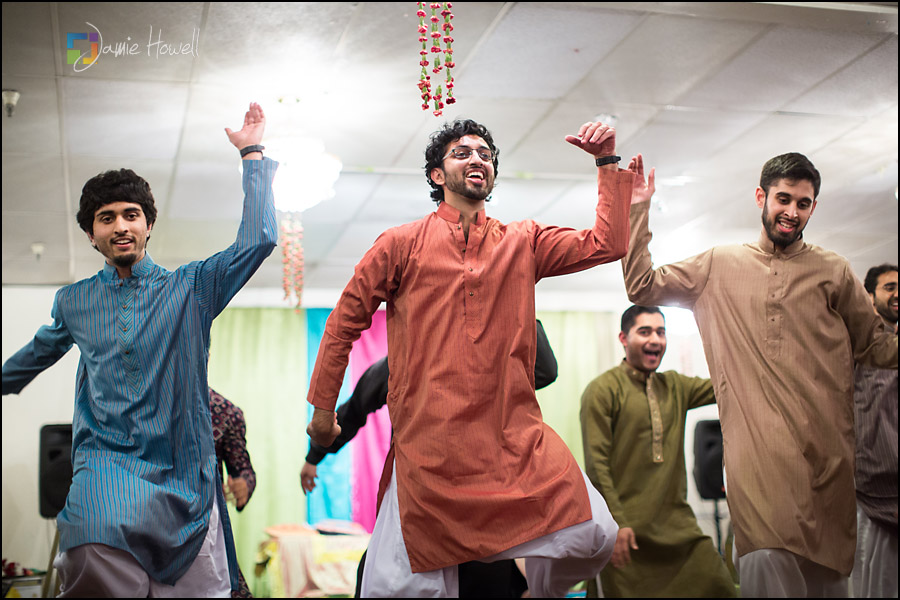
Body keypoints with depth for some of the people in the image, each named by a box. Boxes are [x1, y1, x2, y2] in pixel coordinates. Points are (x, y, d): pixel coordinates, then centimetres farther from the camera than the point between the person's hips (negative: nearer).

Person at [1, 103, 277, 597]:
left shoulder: (190, 288, 7)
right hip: (105, 467, 0)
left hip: (183, 477, 0)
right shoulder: (74, 301, 15)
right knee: (100, 555, -29)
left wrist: (252, 154, 0)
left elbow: (257, 240, -3)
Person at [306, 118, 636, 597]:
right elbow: (345, 321, 12)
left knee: (593, 538, -11)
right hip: (429, 445, -1)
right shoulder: (401, 244, 8)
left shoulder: (523, 243, 13)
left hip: (517, 437, 2)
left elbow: (607, 244, 8)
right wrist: (322, 408, 12)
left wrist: (607, 162, 3)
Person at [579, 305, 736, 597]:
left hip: (680, 526, 5)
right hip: (627, 530, -5)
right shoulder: (602, 390, -5)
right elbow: (596, 463, -11)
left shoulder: (675, 387, 14)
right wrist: (615, 523, -17)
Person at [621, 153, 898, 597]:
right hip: (756, 442, -1)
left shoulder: (833, 271, 14)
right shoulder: (719, 266, 14)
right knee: (768, 560, -19)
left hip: (824, 444, 2)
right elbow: (641, 286, 11)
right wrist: (638, 209, 8)